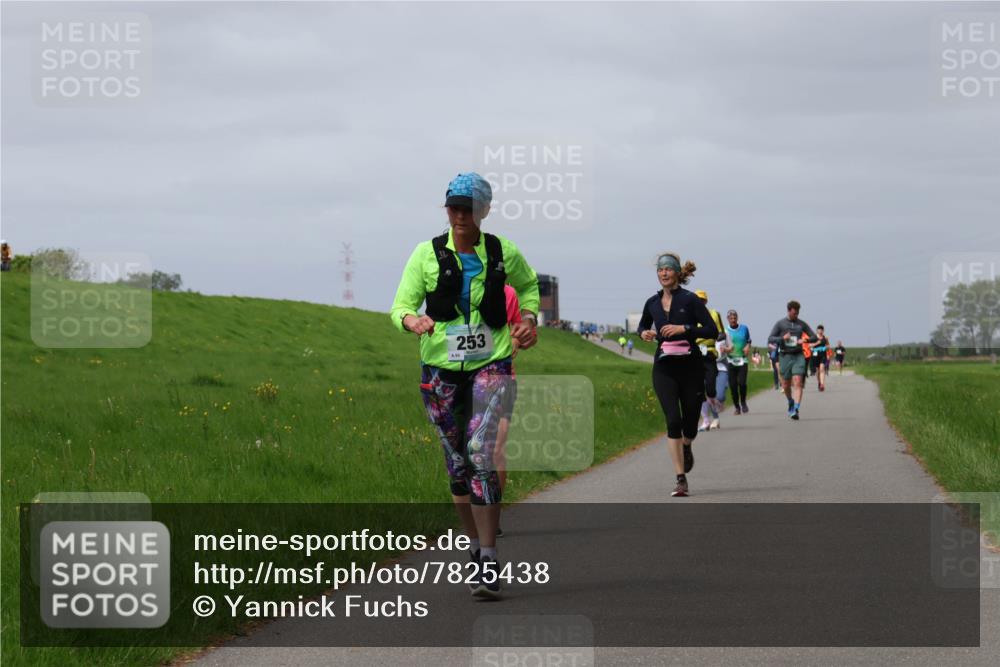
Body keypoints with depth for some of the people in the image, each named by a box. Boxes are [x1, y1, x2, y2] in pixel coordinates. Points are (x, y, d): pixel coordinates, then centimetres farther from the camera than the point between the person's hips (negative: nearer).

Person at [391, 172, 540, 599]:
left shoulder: (503, 253, 1)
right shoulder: (427, 254, -3)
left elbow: (528, 285, 22)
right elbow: (400, 306, -5)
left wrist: (529, 318, 3)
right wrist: (412, 320, -28)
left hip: (491, 365, -2)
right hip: (440, 368, 2)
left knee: (482, 455, -18)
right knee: (457, 463, 9)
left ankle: (488, 563, -19)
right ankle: (476, 547, 27)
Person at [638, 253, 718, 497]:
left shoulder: (690, 300, -5)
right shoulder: (652, 303, 6)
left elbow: (712, 331, -8)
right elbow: (643, 325, 25)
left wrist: (684, 328, -19)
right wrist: (644, 333, 2)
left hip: (690, 367, -2)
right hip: (664, 369, 2)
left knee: (690, 423, 6)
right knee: (673, 420, -14)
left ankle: (686, 448, 44)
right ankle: (681, 479, -12)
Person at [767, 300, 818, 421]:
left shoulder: (801, 324, 8)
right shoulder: (780, 324, 3)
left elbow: (814, 337, 13)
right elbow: (770, 339, 0)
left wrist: (805, 340, -9)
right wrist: (782, 338, -18)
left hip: (798, 356, 0)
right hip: (785, 356, 0)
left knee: (798, 382, -14)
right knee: (786, 385, 7)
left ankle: (796, 409, -20)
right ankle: (791, 402, 36)